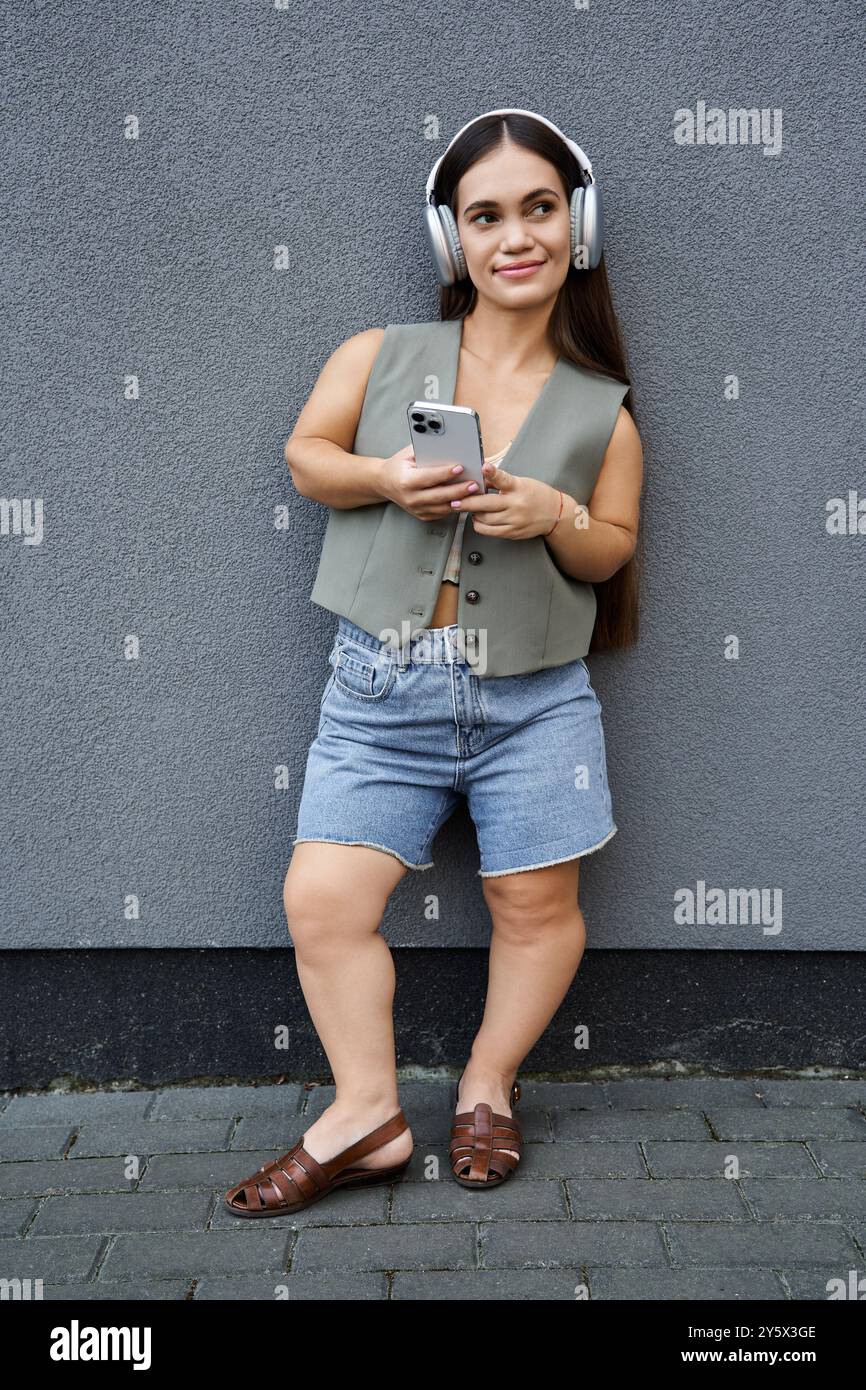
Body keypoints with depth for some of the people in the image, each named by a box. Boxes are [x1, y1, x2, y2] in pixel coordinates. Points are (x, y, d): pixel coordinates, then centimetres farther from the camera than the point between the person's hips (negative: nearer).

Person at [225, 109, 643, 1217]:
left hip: (532, 697, 1)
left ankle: (487, 1087, 31)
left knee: (536, 903, 6)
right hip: (381, 687, 0)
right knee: (322, 899, -4)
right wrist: (387, 479, -11)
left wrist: (559, 518, -12)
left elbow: (613, 550, 11)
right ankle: (368, 1115, 13)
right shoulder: (383, 356, 5)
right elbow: (305, 454, 10)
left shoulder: (602, 410, 6)